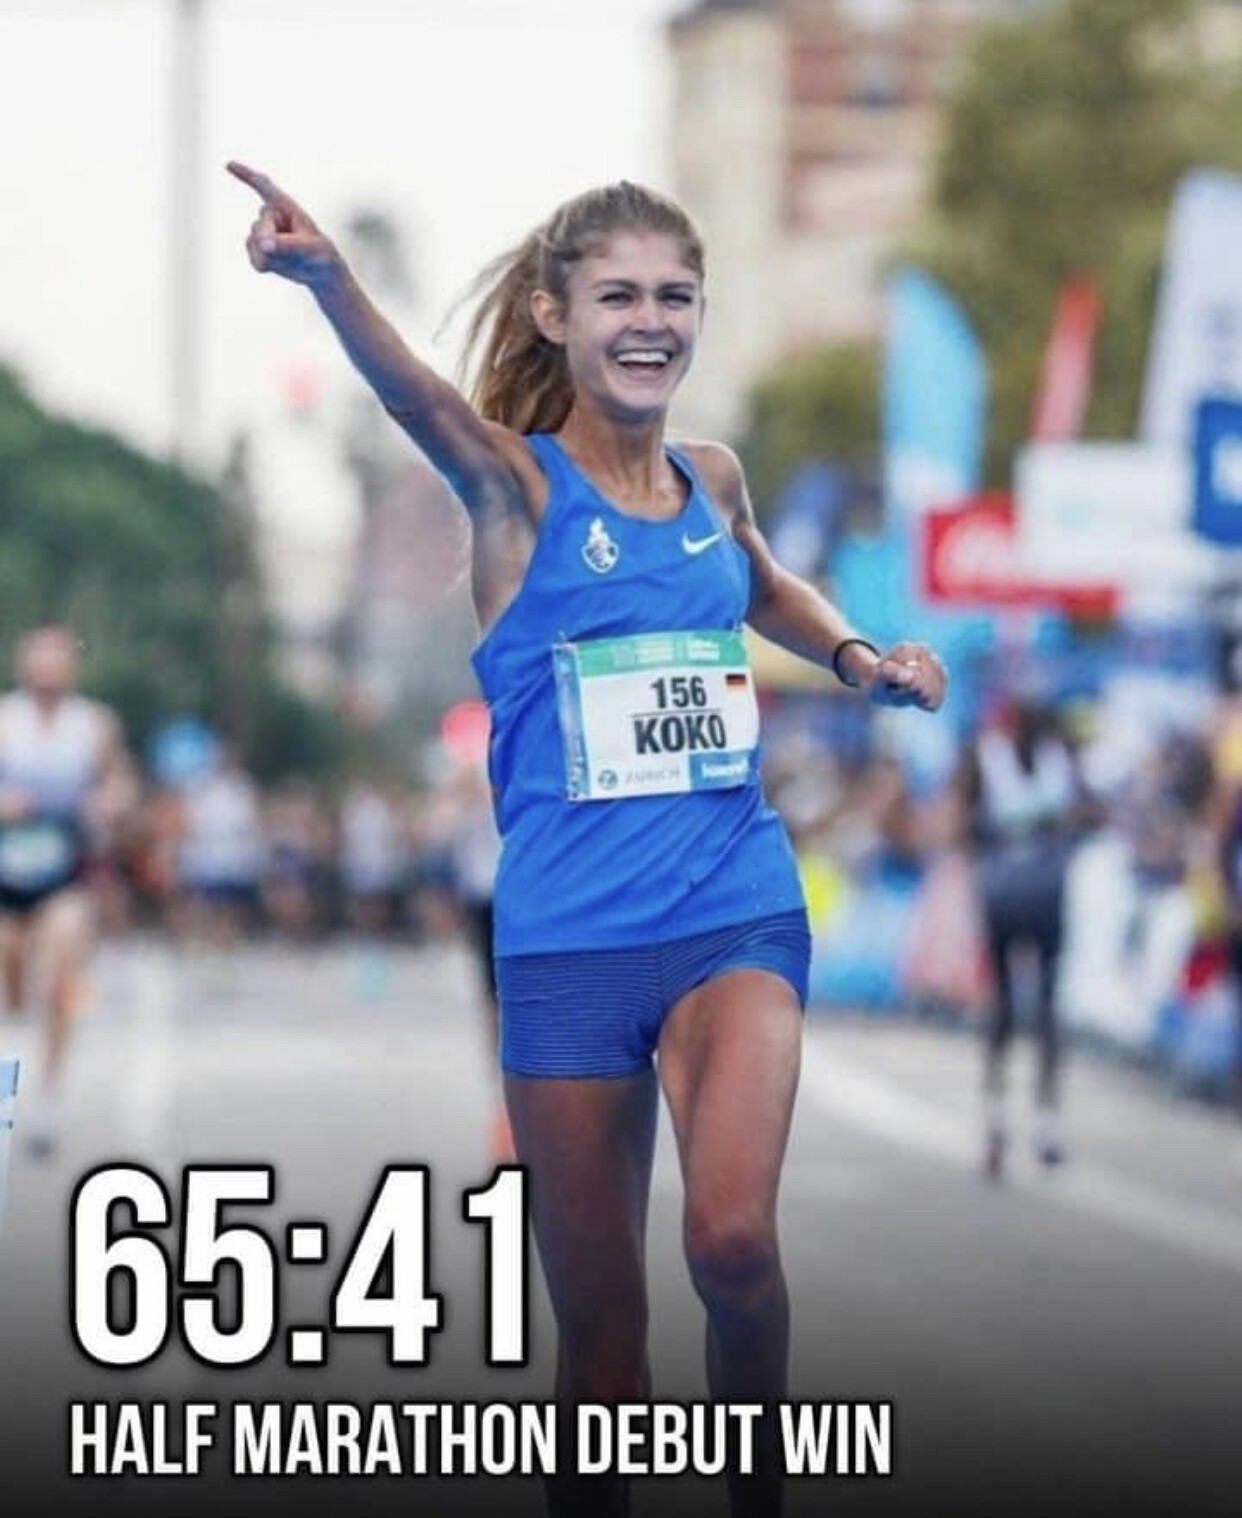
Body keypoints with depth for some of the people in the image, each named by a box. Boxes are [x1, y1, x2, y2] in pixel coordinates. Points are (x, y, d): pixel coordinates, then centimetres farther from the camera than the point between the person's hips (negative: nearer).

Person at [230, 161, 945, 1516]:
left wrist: (859, 658, 12)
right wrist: (325, 276, -49)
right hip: (569, 937, -2)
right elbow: (419, 398, -28)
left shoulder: (712, 479, 8)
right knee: (598, 1317, 3)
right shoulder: (516, 483, -4)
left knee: (732, 1239, -21)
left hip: (737, 909, 2)